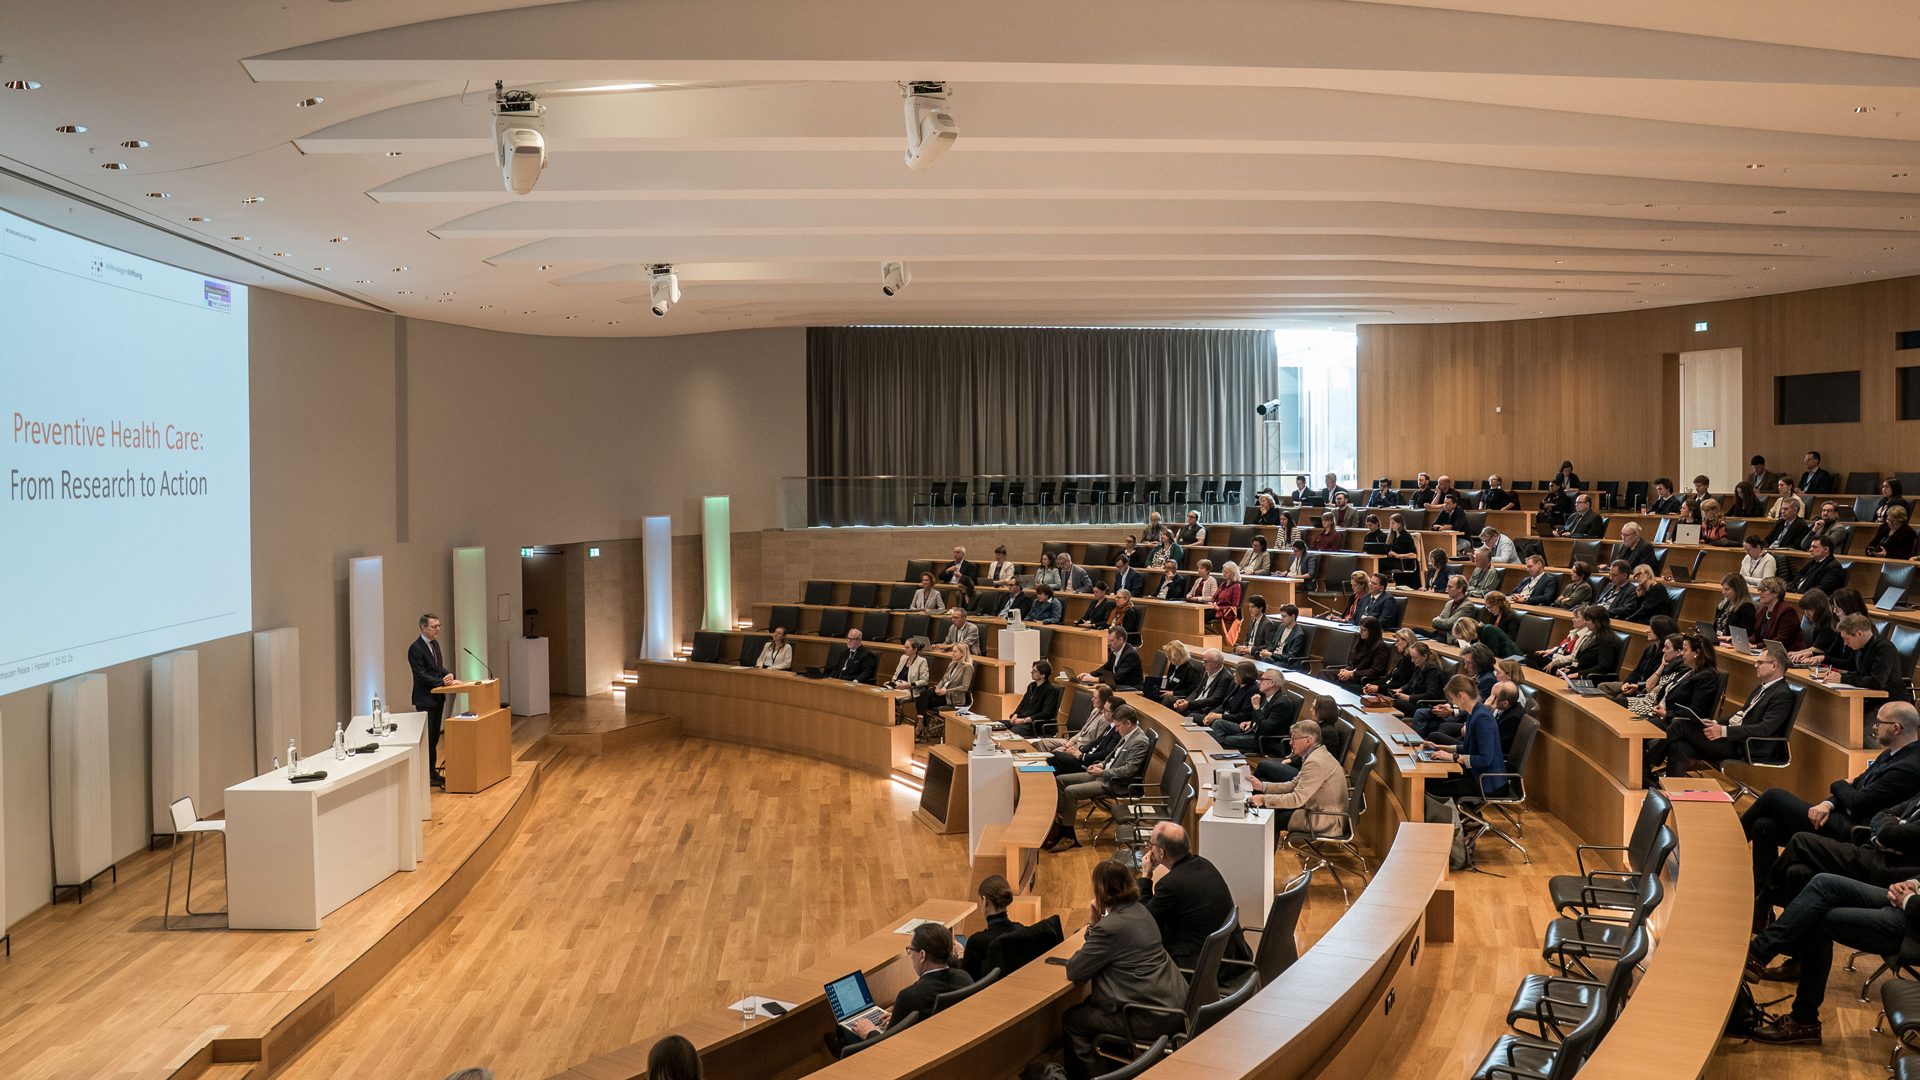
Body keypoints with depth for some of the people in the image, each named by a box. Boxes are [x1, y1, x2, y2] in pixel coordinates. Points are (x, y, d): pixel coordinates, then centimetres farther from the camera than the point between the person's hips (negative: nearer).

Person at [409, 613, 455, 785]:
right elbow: (421, 675, -20)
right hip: (425, 699, -9)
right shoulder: (415, 648, -16)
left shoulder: (435, 644, 12)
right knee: (426, 737, -6)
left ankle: (432, 771, 22)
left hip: (437, 698, 9)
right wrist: (441, 681, -25)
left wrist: (448, 674, -3)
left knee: (434, 737, 14)